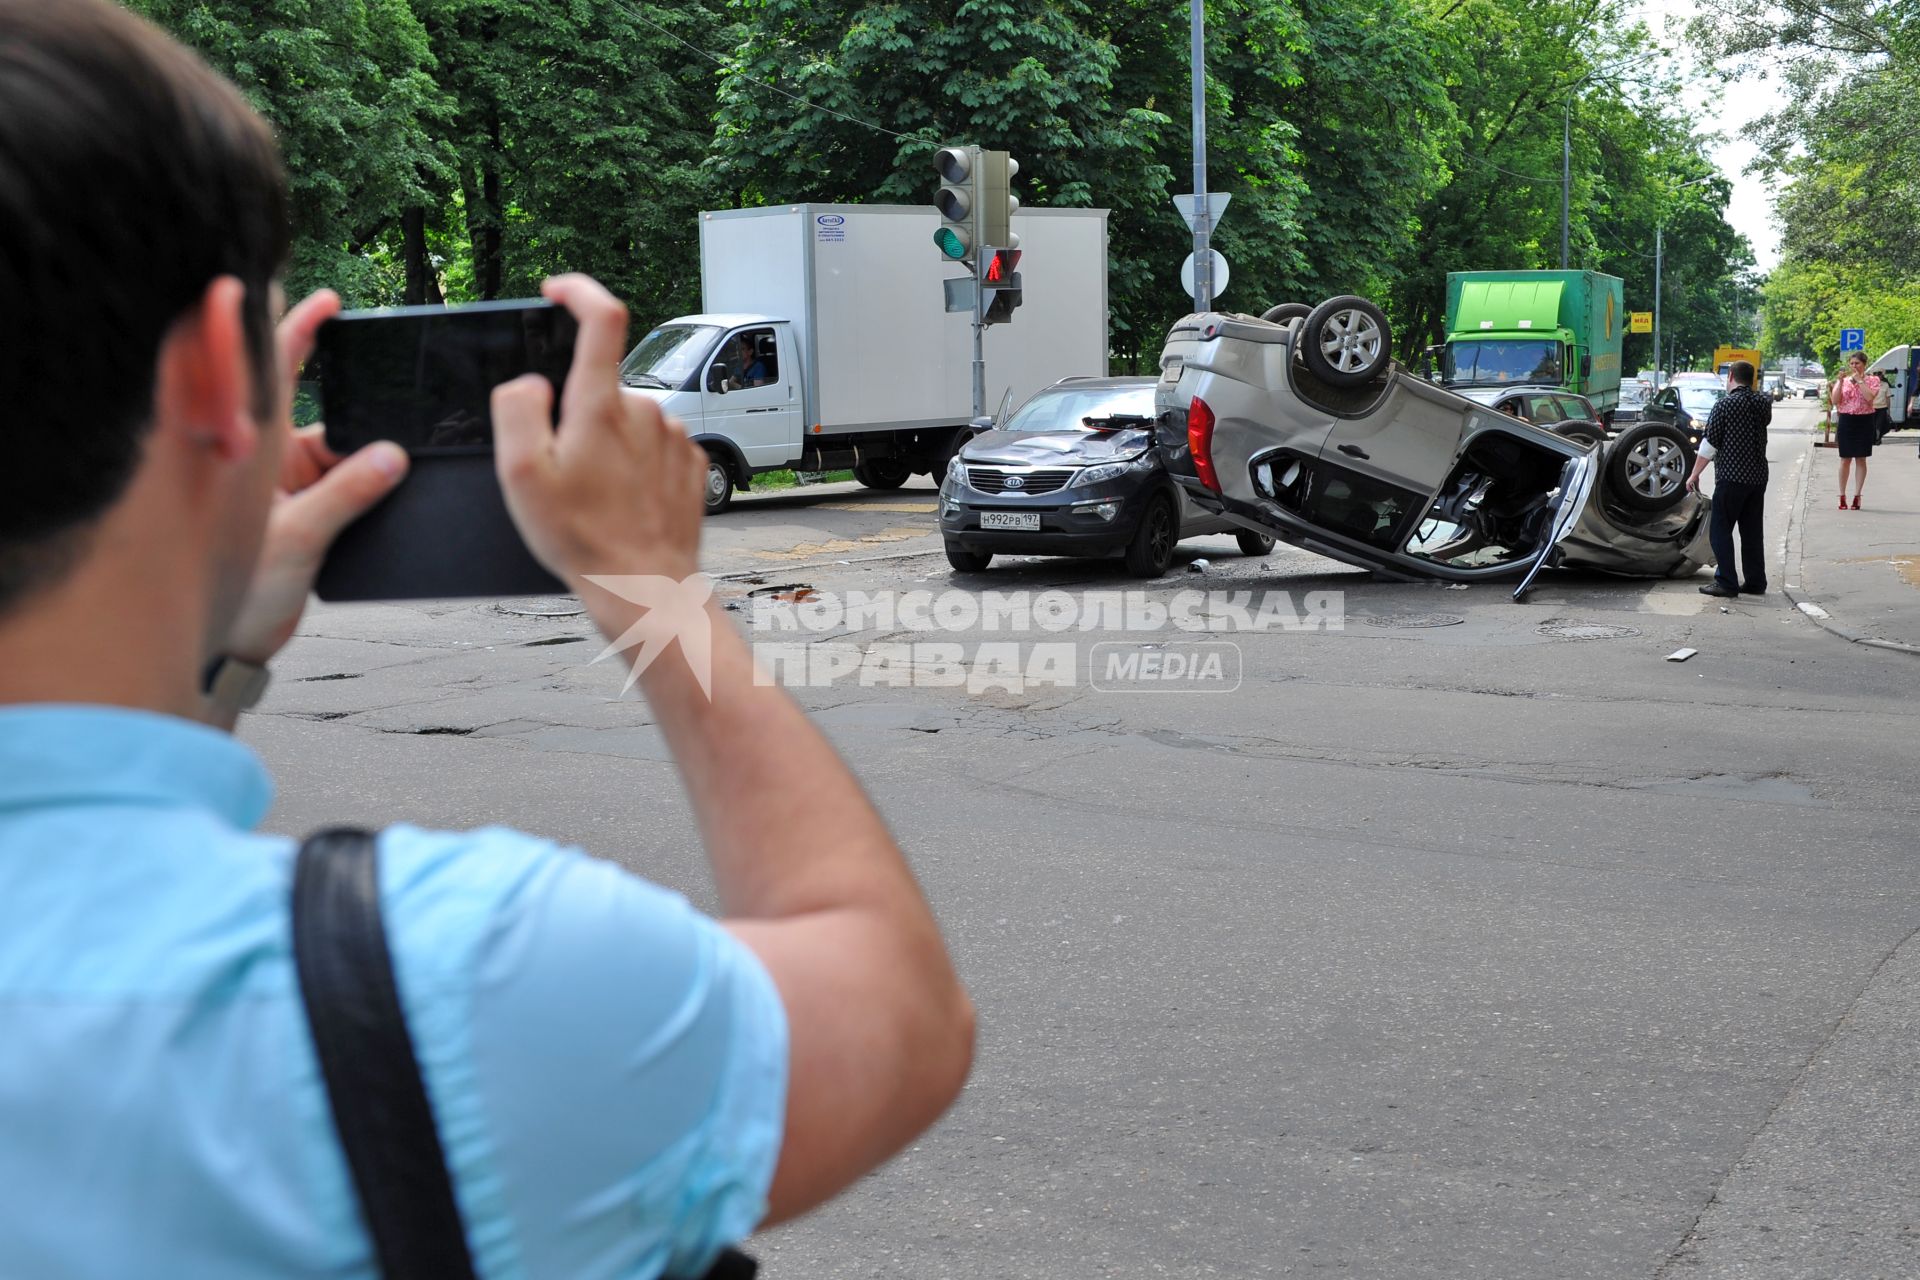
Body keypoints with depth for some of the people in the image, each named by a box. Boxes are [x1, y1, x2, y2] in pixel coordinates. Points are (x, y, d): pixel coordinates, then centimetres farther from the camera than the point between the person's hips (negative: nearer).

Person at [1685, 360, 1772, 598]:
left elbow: (1709, 443, -10)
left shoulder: (1725, 404, -10)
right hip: (1758, 476, 6)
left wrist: (1694, 475, -3)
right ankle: (1755, 581, 15)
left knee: (1720, 530, -1)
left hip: (1731, 477, -6)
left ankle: (1726, 582, -5)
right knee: (1752, 531, 12)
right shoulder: (1763, 404, 6)